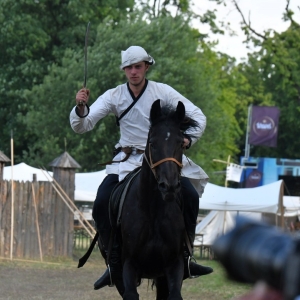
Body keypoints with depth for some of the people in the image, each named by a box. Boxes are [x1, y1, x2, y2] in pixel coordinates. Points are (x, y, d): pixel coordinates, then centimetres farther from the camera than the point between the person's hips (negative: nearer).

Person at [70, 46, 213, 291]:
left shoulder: (163, 92, -6)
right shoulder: (114, 96, -5)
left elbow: (198, 116, -2)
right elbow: (82, 126, -9)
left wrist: (189, 138, -21)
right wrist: (81, 108, -32)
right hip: (128, 160, 0)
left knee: (190, 196, -21)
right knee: (102, 204, -20)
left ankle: (184, 257, -4)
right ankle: (114, 265, -9)